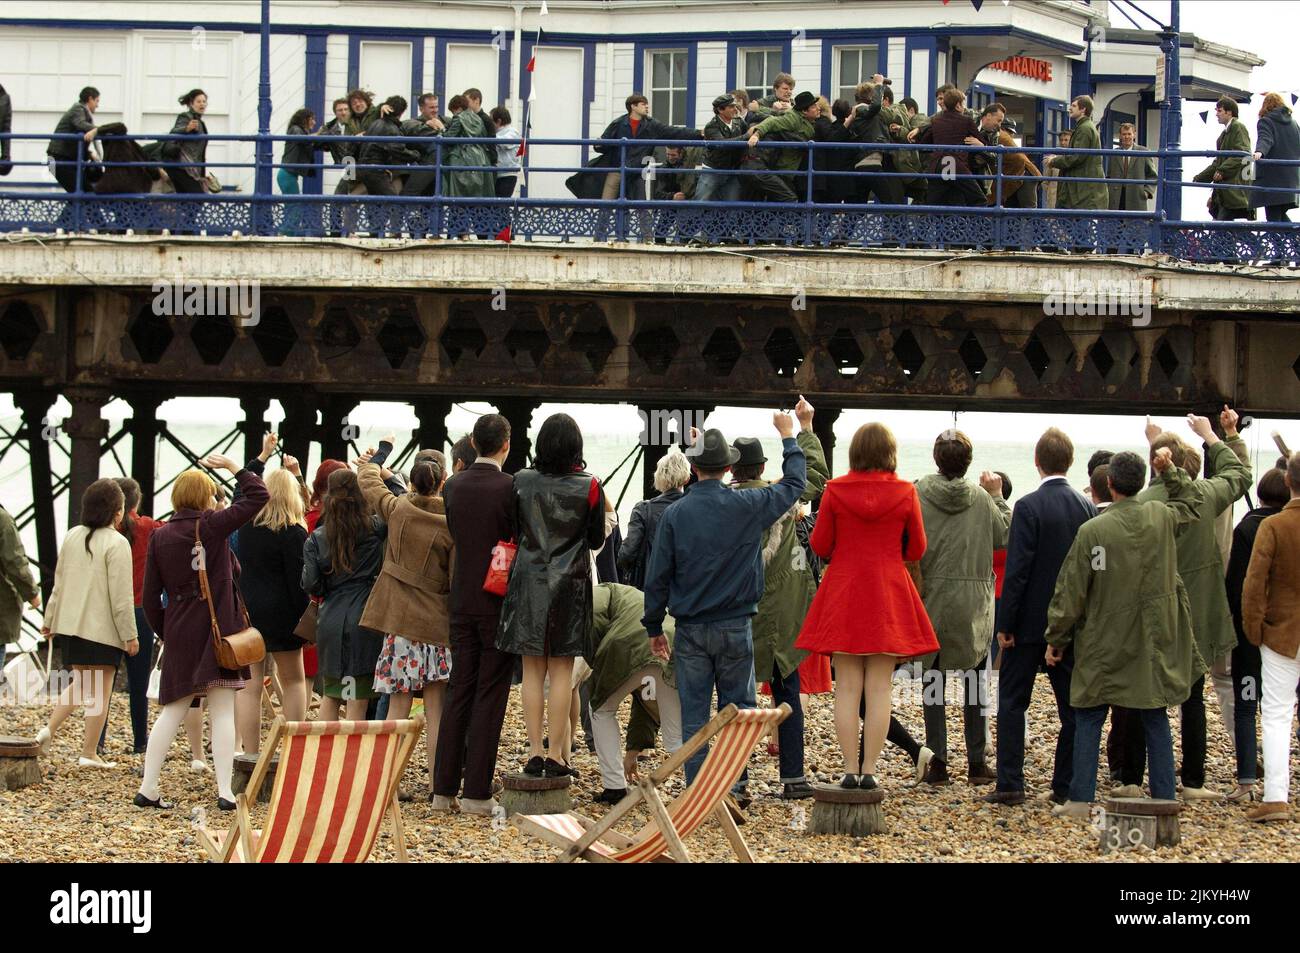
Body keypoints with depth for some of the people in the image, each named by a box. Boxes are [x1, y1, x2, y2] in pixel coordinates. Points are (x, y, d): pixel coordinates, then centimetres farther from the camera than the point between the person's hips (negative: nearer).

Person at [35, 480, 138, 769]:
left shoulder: (72, 537, 7)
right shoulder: (117, 544, -14)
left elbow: (59, 582, 13)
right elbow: (121, 595, -15)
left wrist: (50, 618, 21)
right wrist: (129, 634, -10)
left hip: (69, 624, 7)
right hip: (102, 627, -7)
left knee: (81, 682, 20)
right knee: (100, 690, 2)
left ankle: (50, 728, 2)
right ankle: (89, 753, 3)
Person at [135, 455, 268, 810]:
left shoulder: (160, 537, 4)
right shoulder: (212, 526, -8)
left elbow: (150, 597, 5)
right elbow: (258, 496, -4)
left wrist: (164, 632, 15)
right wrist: (232, 466, 6)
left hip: (179, 633, 4)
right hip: (218, 630, -4)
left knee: (173, 711, 10)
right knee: (222, 712, 0)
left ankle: (148, 787, 6)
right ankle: (225, 790, -5)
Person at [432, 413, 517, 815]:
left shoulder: (453, 487, 4)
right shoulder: (510, 488, -13)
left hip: (462, 600, 5)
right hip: (499, 602, -5)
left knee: (458, 691, 11)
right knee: (489, 695, -1)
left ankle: (444, 788, 12)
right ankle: (476, 792, -2)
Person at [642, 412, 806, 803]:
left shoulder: (675, 514, -4)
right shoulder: (748, 506, -6)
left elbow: (657, 576, -1)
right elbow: (794, 484, 12)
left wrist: (654, 627, 9)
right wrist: (788, 437, 25)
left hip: (690, 630, 0)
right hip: (736, 626, 0)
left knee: (693, 715, 4)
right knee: (737, 707, 7)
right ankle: (735, 785, 0)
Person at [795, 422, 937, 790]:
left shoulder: (835, 490, -4)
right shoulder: (905, 492, -4)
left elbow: (820, 545, 0)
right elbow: (916, 549, 4)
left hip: (843, 594, 0)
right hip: (889, 594, 0)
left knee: (847, 687, 3)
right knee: (879, 688, 2)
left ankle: (850, 769, 1)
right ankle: (869, 770, 0)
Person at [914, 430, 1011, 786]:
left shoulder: (918, 494, -7)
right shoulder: (981, 498, -6)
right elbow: (1004, 537, 5)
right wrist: (998, 496, 14)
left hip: (931, 600, 0)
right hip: (973, 603, 0)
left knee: (934, 679, 7)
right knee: (975, 682, 9)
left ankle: (937, 763, 4)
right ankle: (977, 763, 9)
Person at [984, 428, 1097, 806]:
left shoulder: (1029, 507, -13)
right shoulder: (1087, 508, 2)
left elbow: (1017, 569, -15)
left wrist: (1005, 623, -10)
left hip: (1031, 620, -4)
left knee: (1012, 701, 4)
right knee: (1071, 704, 9)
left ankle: (1010, 783, 1)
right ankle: (1067, 785, 9)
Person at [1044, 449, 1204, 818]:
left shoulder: (1092, 531, -15)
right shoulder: (1162, 517, -3)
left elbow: (1070, 593, -8)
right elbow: (1191, 505, 24)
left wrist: (1056, 639, 2)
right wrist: (1170, 471, 25)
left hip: (1103, 645, -3)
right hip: (1152, 644, 3)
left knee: (1089, 720, 6)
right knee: (1155, 720, 10)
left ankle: (1080, 800, 3)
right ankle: (1164, 798, 10)